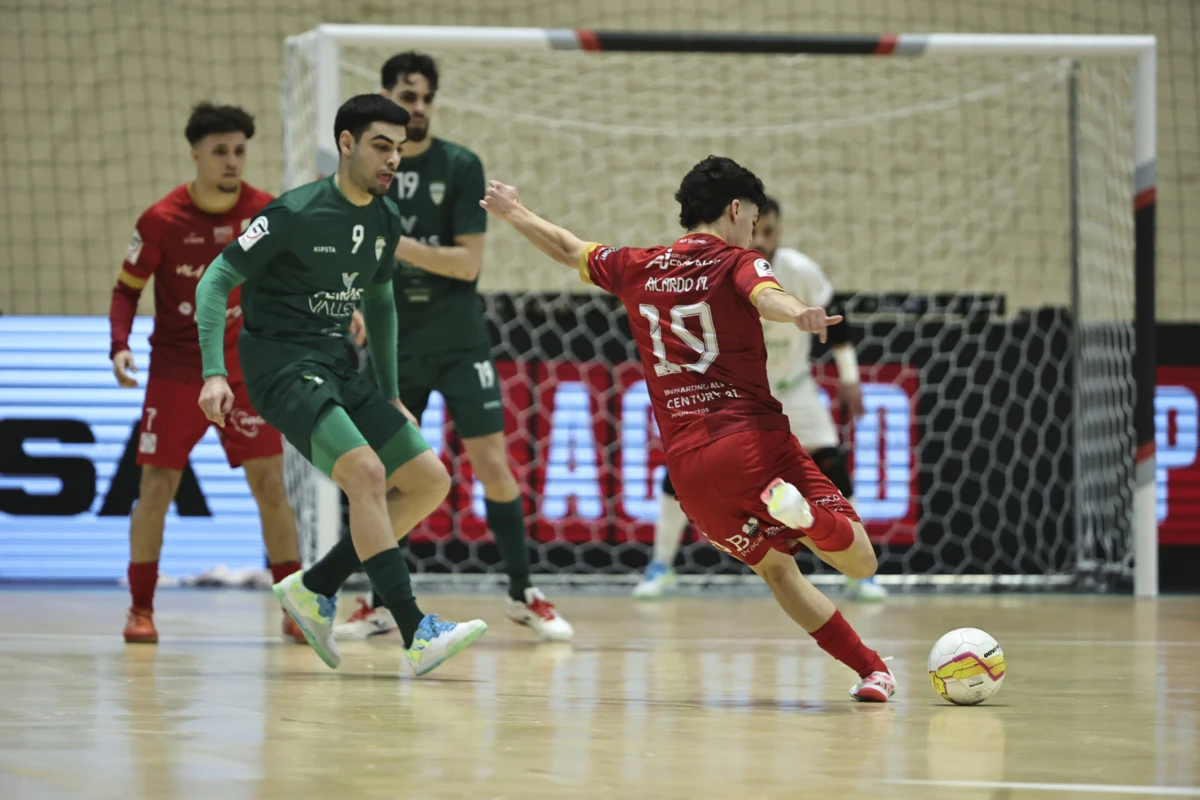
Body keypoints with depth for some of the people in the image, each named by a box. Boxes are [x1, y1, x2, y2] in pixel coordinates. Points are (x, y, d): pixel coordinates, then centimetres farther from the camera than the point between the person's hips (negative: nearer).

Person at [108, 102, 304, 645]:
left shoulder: (265, 212, -6)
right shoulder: (162, 220, -11)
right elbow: (128, 289, -2)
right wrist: (119, 345, -17)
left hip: (245, 372, 1)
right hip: (175, 373, -1)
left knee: (270, 485, -5)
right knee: (156, 488, -1)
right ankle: (141, 609, 12)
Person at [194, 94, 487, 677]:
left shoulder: (386, 221, 8)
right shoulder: (296, 213, -14)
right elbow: (216, 280, -12)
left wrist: (389, 396, 25)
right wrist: (214, 374, -21)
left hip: (336, 366, 8)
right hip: (281, 363, -8)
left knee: (430, 481, 0)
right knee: (367, 473, -27)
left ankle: (315, 587, 12)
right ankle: (417, 635, -30)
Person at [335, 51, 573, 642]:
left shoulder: (460, 166, -6)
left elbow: (468, 262, -13)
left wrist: (399, 245, -23)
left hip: (458, 343, -2)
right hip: (393, 345, 3)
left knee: (492, 464, -5)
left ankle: (523, 595, 5)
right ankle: (381, 602, 12)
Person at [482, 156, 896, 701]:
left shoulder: (637, 269, 16)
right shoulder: (736, 263, 2)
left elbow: (568, 249, 32)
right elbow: (766, 297, -23)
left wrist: (513, 213, 50)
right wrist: (797, 313, -44)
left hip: (687, 464, 5)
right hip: (755, 441, -5)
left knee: (775, 566, 23)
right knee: (859, 563, -6)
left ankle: (868, 668, 10)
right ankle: (799, 508, -38)